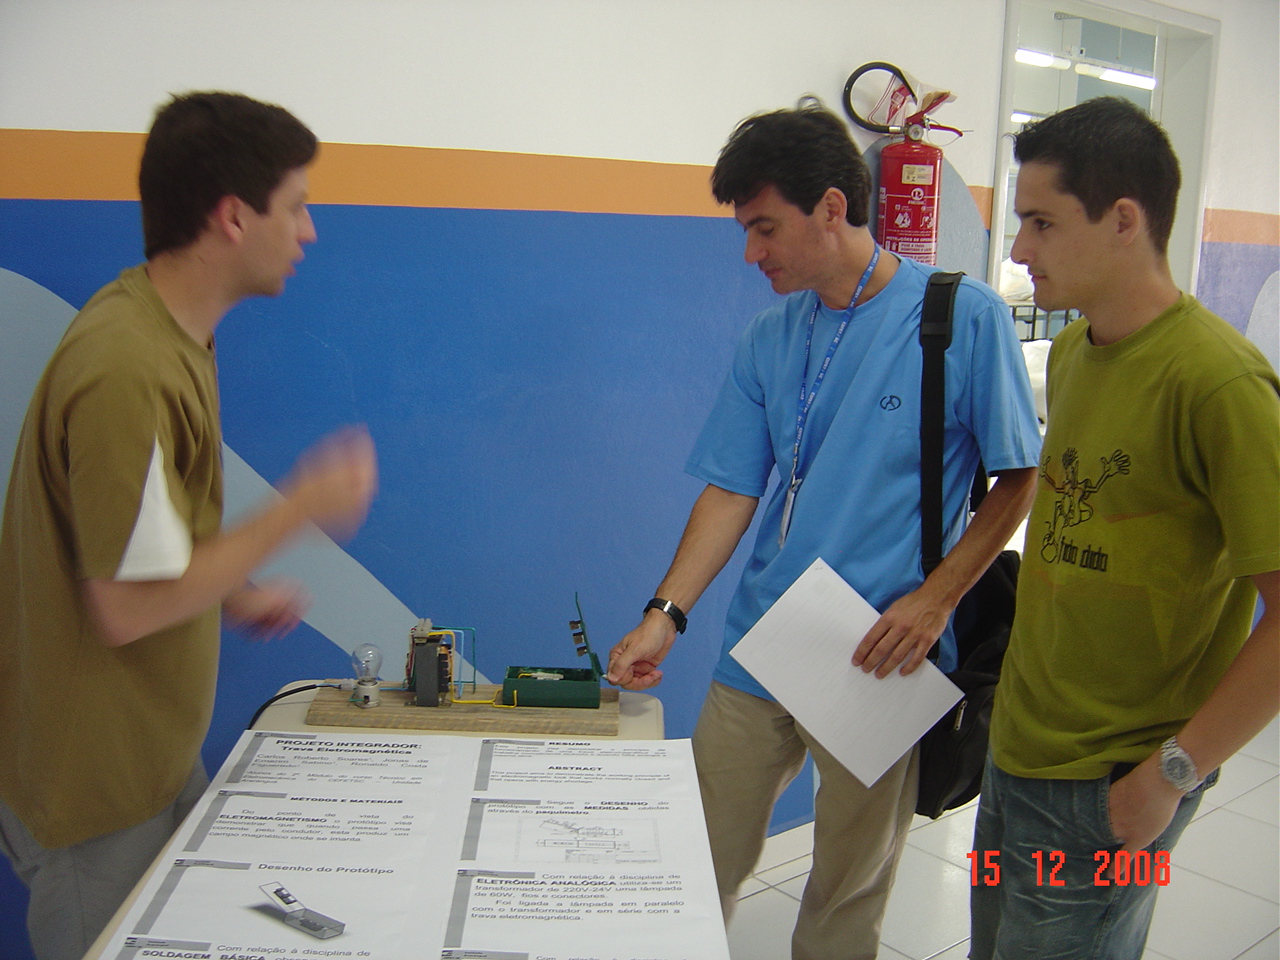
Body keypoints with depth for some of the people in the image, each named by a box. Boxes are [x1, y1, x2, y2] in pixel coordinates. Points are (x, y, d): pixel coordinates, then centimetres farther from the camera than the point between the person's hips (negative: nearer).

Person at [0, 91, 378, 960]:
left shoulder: (167, 330, 4)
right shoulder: (127, 373, -28)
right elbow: (128, 607, -26)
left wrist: (236, 596, 8)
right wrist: (302, 507, -19)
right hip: (96, 790, -9)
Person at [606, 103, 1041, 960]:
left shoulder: (964, 317, -9)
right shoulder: (770, 337, 5)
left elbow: (1020, 477, -4)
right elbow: (732, 489, 5)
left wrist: (935, 598, -14)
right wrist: (666, 614, -5)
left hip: (879, 663, -4)